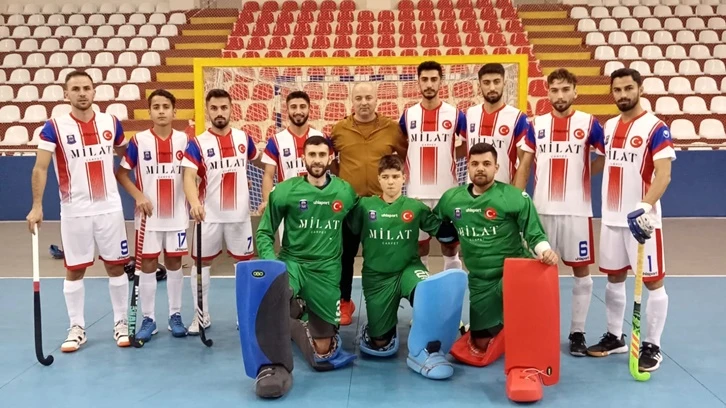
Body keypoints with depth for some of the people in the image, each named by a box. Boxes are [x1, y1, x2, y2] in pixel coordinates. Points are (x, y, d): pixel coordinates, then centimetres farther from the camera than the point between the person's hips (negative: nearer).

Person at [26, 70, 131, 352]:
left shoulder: (111, 123, 3)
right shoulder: (54, 127, -6)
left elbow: (126, 158, 18)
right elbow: (40, 168, -9)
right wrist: (37, 206, -17)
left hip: (110, 209, 2)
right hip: (74, 212, -2)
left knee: (116, 266, 7)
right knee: (74, 270, 6)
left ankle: (121, 323, 20)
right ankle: (77, 328, 18)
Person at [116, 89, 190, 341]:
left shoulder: (184, 140, 0)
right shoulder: (138, 140, -4)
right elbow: (121, 173, 1)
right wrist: (139, 197, -11)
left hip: (177, 215, 1)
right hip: (149, 215, -1)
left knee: (174, 263, 10)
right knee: (147, 265, 4)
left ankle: (175, 316, 21)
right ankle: (148, 319, 15)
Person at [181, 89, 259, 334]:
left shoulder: (244, 138, 2)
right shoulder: (197, 143, -7)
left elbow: (257, 162, 21)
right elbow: (189, 177, -20)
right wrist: (194, 202, -37)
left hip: (239, 214, 2)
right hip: (209, 215, -2)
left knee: (245, 262, 9)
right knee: (201, 263, 5)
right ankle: (202, 316, 20)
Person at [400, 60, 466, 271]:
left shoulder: (455, 115, -2)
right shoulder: (408, 115, 4)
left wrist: (447, 157, -8)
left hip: (447, 192, -1)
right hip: (416, 192, 2)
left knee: (450, 245, 7)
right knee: (419, 246, 10)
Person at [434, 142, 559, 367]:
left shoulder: (516, 197, -10)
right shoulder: (451, 198, 3)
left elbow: (535, 234, -12)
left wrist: (545, 251, -30)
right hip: (480, 281, 4)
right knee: (481, 346, 8)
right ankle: (499, 328, 44)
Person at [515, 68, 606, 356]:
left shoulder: (589, 124, -2)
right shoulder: (536, 125, 6)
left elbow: (605, 160, 5)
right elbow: (524, 166, 8)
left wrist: (578, 174, -3)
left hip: (577, 211, -2)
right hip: (541, 210, 2)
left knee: (581, 271, 5)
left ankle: (577, 332, 16)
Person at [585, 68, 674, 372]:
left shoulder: (656, 127, -10)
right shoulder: (609, 126, 10)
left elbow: (663, 174, -20)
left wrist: (645, 207, -33)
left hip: (641, 218, -6)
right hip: (611, 217, 7)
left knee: (653, 281, 2)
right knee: (613, 278, 14)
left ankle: (652, 346, 13)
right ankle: (614, 337, 28)